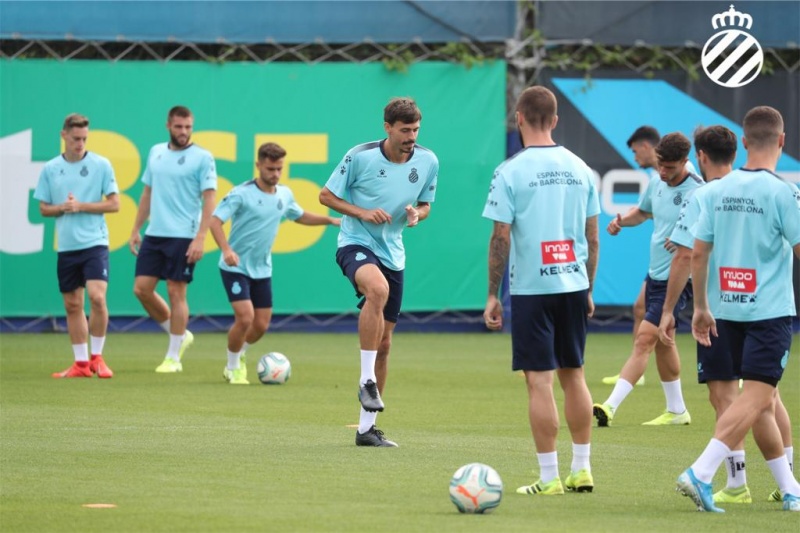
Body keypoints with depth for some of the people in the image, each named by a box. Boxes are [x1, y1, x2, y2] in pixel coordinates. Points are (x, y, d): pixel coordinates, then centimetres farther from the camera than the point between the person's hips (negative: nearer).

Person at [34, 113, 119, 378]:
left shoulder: (101, 165, -2)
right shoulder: (50, 169, 6)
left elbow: (113, 204, -3)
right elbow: (43, 208, 10)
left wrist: (81, 206, -13)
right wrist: (62, 208, -10)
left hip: (94, 243, -3)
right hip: (66, 246, 3)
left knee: (97, 297, -18)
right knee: (72, 305, 7)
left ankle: (96, 357, -3)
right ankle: (81, 363, 16)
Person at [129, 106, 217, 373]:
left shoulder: (202, 158, -6)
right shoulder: (156, 152, 12)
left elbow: (209, 199, -9)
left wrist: (200, 238, -17)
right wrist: (136, 229, 15)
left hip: (183, 237, -6)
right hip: (154, 234, 6)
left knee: (176, 293, -3)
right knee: (142, 288, 2)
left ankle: (173, 357, 7)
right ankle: (180, 335, 21)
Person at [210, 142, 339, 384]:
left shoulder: (285, 195, 3)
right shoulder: (242, 194, -16)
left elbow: (301, 216, 24)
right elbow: (215, 221, -22)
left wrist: (330, 219, 11)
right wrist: (226, 249, -37)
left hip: (262, 269, 6)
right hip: (235, 267, -6)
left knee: (261, 325, 6)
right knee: (245, 317, -18)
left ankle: (239, 355, 37)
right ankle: (232, 368, 6)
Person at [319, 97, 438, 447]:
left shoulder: (427, 162, 0)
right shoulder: (360, 156, -12)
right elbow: (326, 196, -2)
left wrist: (417, 214, -10)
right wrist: (362, 212, -17)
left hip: (393, 254, 5)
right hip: (356, 245, -5)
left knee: (383, 343, 7)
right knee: (378, 289, -39)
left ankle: (367, 427, 16)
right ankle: (366, 379, -30)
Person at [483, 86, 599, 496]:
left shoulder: (511, 172, -9)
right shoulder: (578, 168, 6)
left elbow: (501, 239, -9)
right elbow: (592, 237, 10)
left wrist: (492, 295, -3)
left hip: (531, 289, -5)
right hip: (573, 285, 5)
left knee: (539, 381, -2)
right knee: (573, 374, 15)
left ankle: (549, 478, -2)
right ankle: (581, 470, 17)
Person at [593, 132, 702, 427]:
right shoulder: (656, 184, 5)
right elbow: (643, 211, 25)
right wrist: (622, 220, 4)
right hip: (655, 275, 9)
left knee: (644, 339, -14)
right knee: (662, 341, 17)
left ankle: (610, 407, -19)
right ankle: (676, 411, 30)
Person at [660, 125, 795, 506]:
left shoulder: (701, 199, -7)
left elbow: (685, 258, -11)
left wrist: (668, 311, -6)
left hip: (717, 309, -5)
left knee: (724, 396, -2)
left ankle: (737, 484, -6)